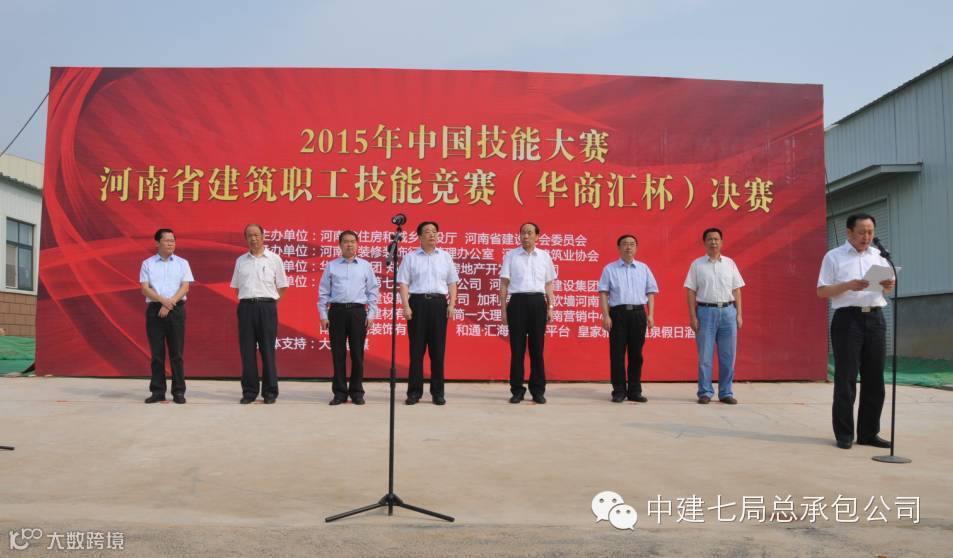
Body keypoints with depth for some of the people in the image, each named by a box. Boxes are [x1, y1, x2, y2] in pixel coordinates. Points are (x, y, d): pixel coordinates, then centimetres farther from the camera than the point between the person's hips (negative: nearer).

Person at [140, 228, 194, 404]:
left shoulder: (182, 263, 8)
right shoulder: (147, 263, 7)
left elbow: (185, 287, -1)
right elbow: (144, 289, -1)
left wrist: (170, 304, -13)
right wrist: (163, 300, -15)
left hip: (176, 309, 0)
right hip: (154, 309, 0)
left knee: (176, 352, 0)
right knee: (157, 352, 3)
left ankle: (179, 391, 5)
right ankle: (157, 391, 10)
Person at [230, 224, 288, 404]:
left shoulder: (274, 259, 3)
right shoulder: (240, 261, 12)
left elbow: (281, 286, 6)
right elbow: (237, 287, 18)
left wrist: (269, 305, 1)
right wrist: (247, 303, 7)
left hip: (267, 306, -3)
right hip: (246, 307, 3)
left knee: (267, 350, 0)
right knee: (247, 350, 3)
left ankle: (270, 392, 7)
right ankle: (249, 391, 11)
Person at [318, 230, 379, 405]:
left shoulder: (365, 265, 8)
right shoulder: (331, 266, 8)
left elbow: (373, 291, 7)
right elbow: (323, 292, 8)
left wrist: (371, 315, 0)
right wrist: (323, 315, 1)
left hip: (358, 311, 0)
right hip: (337, 311, 0)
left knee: (357, 353, 2)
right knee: (338, 353, 3)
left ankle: (357, 392, 12)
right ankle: (340, 392, 11)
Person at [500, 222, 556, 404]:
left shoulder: (544, 256, 10)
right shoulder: (510, 256, 4)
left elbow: (548, 284, 14)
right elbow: (504, 284, 4)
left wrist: (550, 307, 7)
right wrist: (504, 310, -1)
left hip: (538, 302, 1)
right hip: (518, 301, -1)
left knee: (537, 348, 5)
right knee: (517, 348, 1)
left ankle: (538, 390, 14)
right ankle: (517, 390, 10)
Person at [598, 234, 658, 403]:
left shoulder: (644, 268, 13)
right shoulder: (610, 269, 6)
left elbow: (650, 293, 12)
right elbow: (603, 293, 1)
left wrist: (650, 315, 2)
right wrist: (606, 316, -8)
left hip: (638, 313, 2)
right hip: (618, 313, -2)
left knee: (636, 353, 5)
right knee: (617, 353, -1)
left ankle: (635, 391, 14)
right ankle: (619, 391, 8)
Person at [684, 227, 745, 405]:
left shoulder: (729, 263, 10)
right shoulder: (697, 265, 3)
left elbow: (736, 290, 10)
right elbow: (691, 292, 0)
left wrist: (739, 314, 4)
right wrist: (693, 317, -6)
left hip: (728, 311, 2)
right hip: (706, 311, -2)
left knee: (727, 356, 5)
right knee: (705, 356, 1)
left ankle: (726, 392, 14)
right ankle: (705, 392, 10)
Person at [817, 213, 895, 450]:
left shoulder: (878, 255, 16)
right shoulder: (834, 257, 3)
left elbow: (888, 286, 22)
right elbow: (822, 291, -2)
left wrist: (888, 284, -2)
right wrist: (848, 285, -18)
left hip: (875, 317, 5)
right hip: (848, 318, -5)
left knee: (874, 378, 6)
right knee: (846, 378, -2)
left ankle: (868, 433, 16)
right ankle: (844, 435, 5)